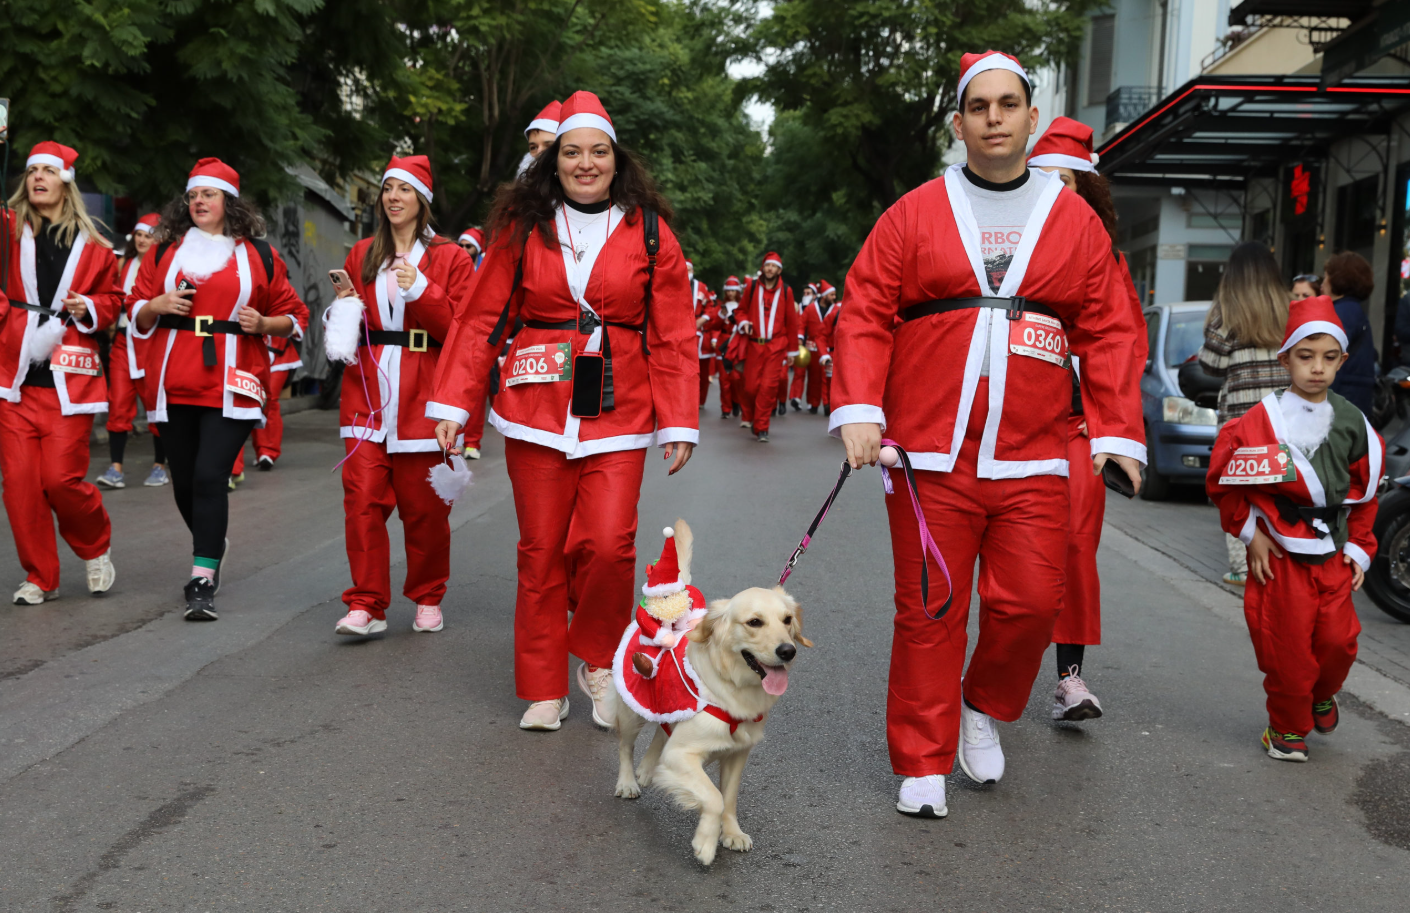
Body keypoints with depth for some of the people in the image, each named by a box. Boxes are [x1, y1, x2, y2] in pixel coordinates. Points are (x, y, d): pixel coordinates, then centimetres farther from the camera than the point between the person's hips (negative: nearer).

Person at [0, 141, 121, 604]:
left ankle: (96, 550, 23)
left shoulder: (92, 245, 7)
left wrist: (89, 308, -4)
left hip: (68, 378, -1)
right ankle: (40, 578, 14)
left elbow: (112, 298, 17)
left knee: (62, 478, -5)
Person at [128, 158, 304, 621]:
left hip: (232, 383, -3)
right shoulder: (165, 250, 12)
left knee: (210, 476, -14)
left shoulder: (259, 254, 7)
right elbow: (136, 314, 16)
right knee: (184, 480, 9)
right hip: (175, 382, 3)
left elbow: (291, 317, 12)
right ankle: (213, 545, 37)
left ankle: (203, 582, -12)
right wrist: (157, 305, -5)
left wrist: (262, 323, -8)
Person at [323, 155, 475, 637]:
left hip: (421, 397, -3)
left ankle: (428, 600, 20)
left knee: (423, 505, 3)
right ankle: (366, 605, 0)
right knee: (362, 497, -6)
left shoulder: (450, 258, 3)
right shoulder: (362, 255, 14)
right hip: (368, 392, 3)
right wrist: (341, 315, 1)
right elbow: (345, 318, 24)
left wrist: (421, 290, -16)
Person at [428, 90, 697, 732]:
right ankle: (544, 689, 19)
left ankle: (600, 662, 17)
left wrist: (680, 421, 0)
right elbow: (481, 318, 6)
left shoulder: (649, 232, 4)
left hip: (618, 413, -1)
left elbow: (674, 335, 4)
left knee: (608, 543, -11)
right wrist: (453, 402, 0)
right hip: (538, 408, 1)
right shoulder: (523, 228, 6)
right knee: (541, 550, 3)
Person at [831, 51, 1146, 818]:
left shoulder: (1075, 222, 11)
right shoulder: (914, 215, 6)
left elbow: (1108, 333, 9)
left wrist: (1117, 431, 1)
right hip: (930, 454, -1)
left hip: (1032, 459, 2)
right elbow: (864, 315, 2)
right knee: (929, 612, 3)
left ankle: (985, 707, 30)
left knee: (1032, 602, -1)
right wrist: (858, 409, -9)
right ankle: (923, 764, 18)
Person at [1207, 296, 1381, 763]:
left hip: (1333, 556, 4)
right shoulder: (1261, 421, -10)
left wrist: (1359, 548, 8)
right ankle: (1287, 729, 21)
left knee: (1339, 640, 2)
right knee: (1287, 648, 0)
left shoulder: (1352, 424, 3)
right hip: (1280, 556, -3)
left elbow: (1364, 492, 13)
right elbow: (1223, 480, -3)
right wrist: (1250, 533, -4)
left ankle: (1322, 695, 34)